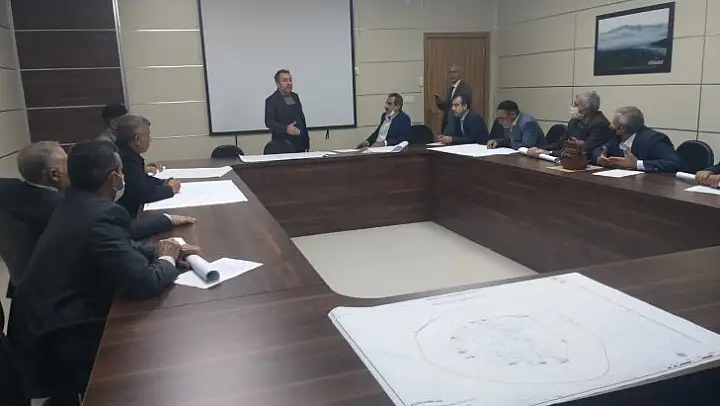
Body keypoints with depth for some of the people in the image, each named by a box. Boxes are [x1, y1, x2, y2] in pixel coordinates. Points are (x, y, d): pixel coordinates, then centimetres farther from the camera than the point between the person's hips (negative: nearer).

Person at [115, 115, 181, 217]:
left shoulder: (128, 154, 3)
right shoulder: (127, 160, -24)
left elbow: (142, 179, 14)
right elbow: (145, 193, -26)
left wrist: (164, 183, -1)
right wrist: (170, 189, -11)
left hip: (130, 210, 8)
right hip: (126, 215, -8)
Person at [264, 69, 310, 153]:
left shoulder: (295, 96, 14)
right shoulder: (271, 100, -6)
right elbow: (269, 122, -15)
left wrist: (307, 139, 16)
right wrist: (286, 129, -31)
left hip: (300, 144, 6)